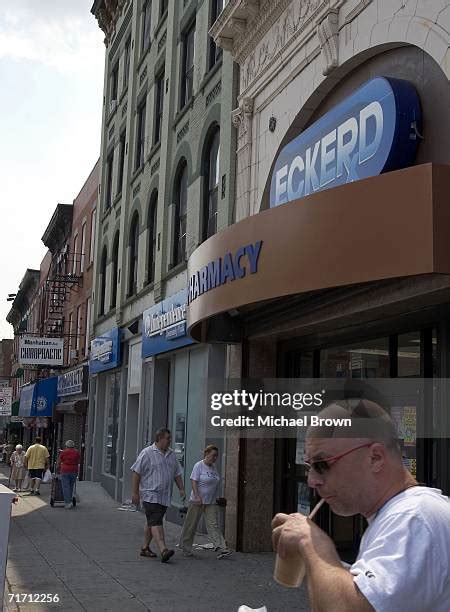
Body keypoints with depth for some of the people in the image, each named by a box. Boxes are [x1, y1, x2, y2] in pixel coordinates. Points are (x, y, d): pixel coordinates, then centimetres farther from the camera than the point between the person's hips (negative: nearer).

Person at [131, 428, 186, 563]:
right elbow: (136, 472, -8)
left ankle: (145, 548, 25)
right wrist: (135, 493, -10)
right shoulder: (147, 453, -7)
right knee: (156, 522, -15)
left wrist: (181, 489, 12)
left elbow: (177, 473, 21)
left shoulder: (171, 454, 13)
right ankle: (163, 550, -24)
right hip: (150, 495, -7)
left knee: (152, 522, 14)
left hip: (165, 496, 7)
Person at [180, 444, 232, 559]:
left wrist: (216, 498, 18)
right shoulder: (199, 466, -9)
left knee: (213, 525, -3)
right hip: (197, 501, -6)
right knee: (191, 525, 4)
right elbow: (194, 482, -15)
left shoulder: (213, 467, 13)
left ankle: (221, 549, -13)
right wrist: (197, 497, -22)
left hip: (211, 502, 6)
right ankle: (186, 548, 19)